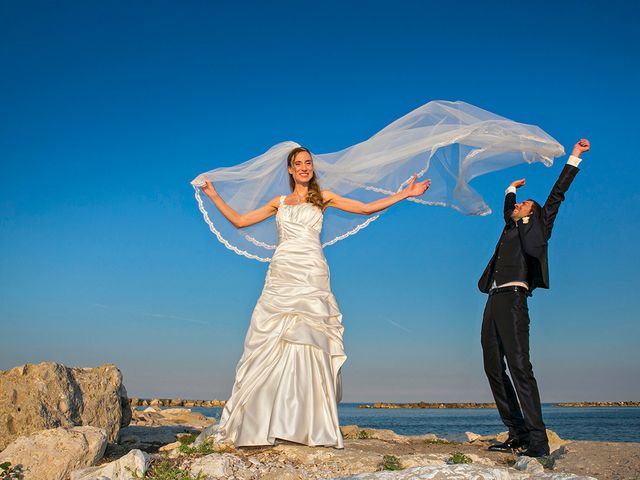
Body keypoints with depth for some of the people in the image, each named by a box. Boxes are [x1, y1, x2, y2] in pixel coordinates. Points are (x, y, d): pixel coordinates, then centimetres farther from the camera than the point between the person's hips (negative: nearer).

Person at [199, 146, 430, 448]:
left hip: (311, 277, -2)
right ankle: (260, 423, 1)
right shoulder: (278, 202, 21)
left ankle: (313, 426, -6)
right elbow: (239, 221, 25)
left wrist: (405, 194, 11)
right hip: (280, 276, 2)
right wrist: (214, 196, 27)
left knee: (309, 345, -10)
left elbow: (367, 208, 13)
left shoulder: (323, 197, 15)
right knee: (270, 346, -5)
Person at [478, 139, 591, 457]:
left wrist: (574, 158, 15)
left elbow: (556, 195, 12)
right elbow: (507, 209, 49)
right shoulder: (511, 227, 28)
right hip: (494, 301, 8)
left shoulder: (536, 225, 14)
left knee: (519, 367, -16)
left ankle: (537, 442, -17)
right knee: (494, 368, 3)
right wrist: (511, 189, 61)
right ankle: (517, 435, 5)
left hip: (513, 299, -8)